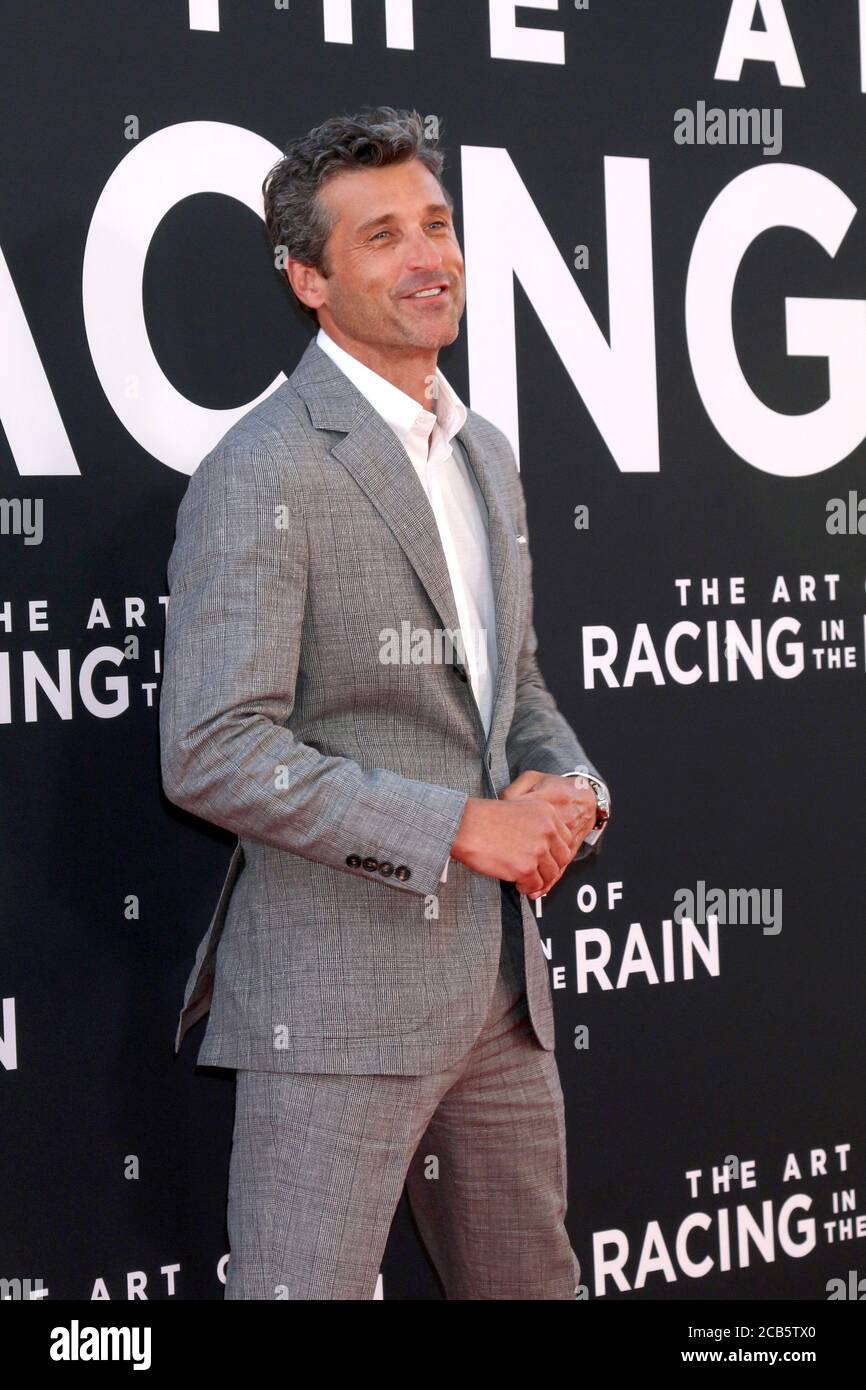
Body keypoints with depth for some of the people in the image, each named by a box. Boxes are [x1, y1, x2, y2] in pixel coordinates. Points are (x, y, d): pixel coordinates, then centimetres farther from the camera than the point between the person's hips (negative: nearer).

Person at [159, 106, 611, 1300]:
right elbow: (210, 753, -20)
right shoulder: (263, 472, -14)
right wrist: (458, 825, -20)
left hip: (500, 981, 8)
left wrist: (567, 788, -1)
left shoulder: (484, 452, 13)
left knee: (532, 1281, 19)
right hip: (339, 992, -8)